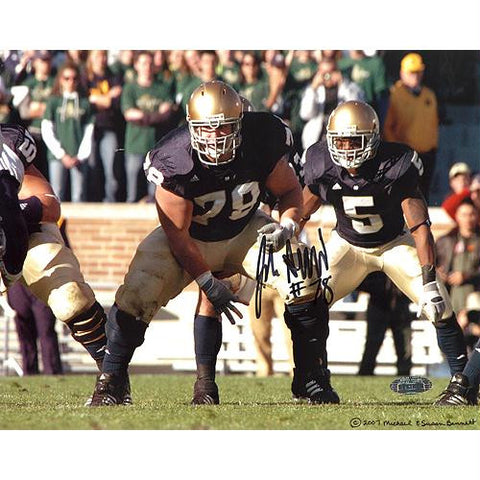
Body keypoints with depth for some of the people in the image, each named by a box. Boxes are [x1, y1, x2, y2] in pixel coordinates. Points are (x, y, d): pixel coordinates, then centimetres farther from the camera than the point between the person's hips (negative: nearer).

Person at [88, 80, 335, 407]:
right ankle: (112, 379, -3)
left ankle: (311, 378, 0)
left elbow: (290, 190, -2)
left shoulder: (262, 146, -23)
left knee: (303, 282, -17)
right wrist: (208, 282, -20)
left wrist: (287, 225, -23)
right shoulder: (176, 162, -30)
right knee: (137, 293, -23)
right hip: (189, 239, -2)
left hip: (244, 231, 2)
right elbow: (177, 233, -20)